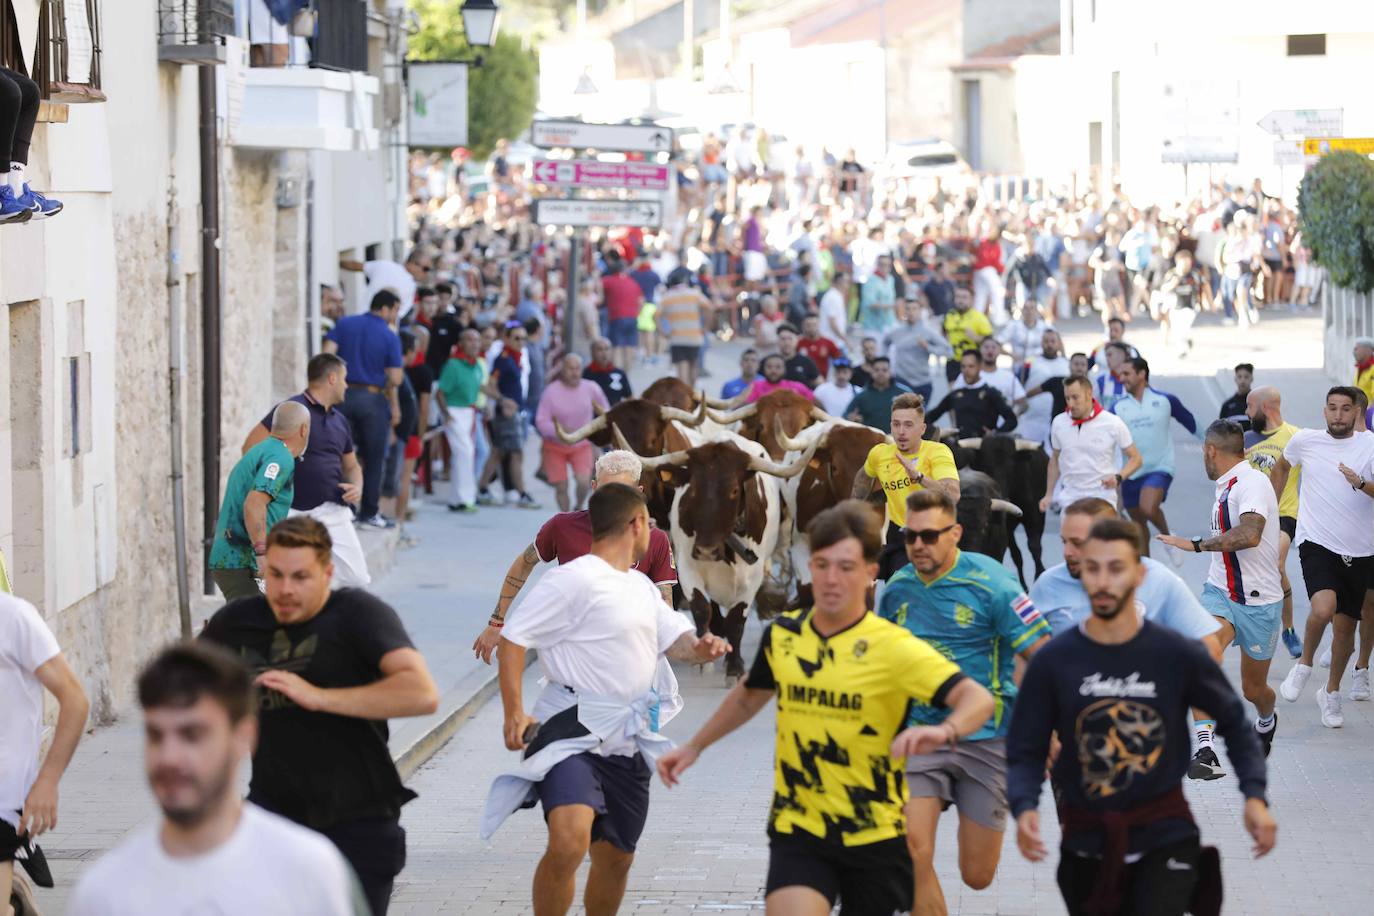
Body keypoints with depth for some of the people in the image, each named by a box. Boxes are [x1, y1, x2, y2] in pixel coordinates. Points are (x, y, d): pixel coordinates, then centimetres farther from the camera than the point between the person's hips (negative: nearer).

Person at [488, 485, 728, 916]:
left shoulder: (642, 586, 17)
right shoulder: (574, 580, -11)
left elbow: (674, 638, 19)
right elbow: (513, 638, -12)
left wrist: (702, 647, -5)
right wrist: (514, 712, -20)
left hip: (628, 742, 8)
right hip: (573, 734, -8)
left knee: (616, 859, 14)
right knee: (569, 842, -27)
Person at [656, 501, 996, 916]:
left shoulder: (893, 648, -12)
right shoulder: (781, 635, 2)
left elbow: (978, 699, -23)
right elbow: (749, 696, 25)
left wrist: (945, 731, -44)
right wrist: (694, 747, 28)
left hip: (875, 837, -2)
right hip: (797, 831, 2)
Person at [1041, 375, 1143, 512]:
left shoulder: (1113, 423, -7)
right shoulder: (1058, 423, 3)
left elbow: (1135, 458, 1)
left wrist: (1118, 478, -18)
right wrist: (1048, 495, 11)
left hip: (1103, 500, -3)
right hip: (1069, 499, 3)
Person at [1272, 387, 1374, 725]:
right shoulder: (1305, 441, 1)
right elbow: (1280, 468, 22)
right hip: (1317, 544, -1)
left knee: (1345, 628, 9)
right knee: (1323, 608, -27)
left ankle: (1331, 693, 31)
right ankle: (1304, 665, 0)